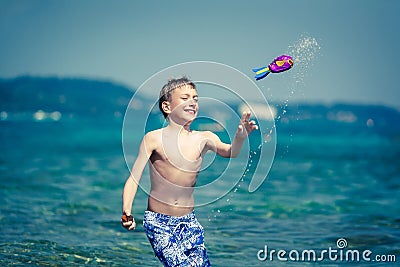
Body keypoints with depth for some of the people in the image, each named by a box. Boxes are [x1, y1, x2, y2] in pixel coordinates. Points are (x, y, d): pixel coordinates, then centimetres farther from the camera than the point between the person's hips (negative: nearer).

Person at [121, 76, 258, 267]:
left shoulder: (204, 138, 1)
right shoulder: (154, 139, -7)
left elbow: (229, 152, -16)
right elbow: (133, 179, -7)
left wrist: (240, 138, -39)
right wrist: (126, 212, -21)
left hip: (189, 222, 4)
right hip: (158, 222, -4)